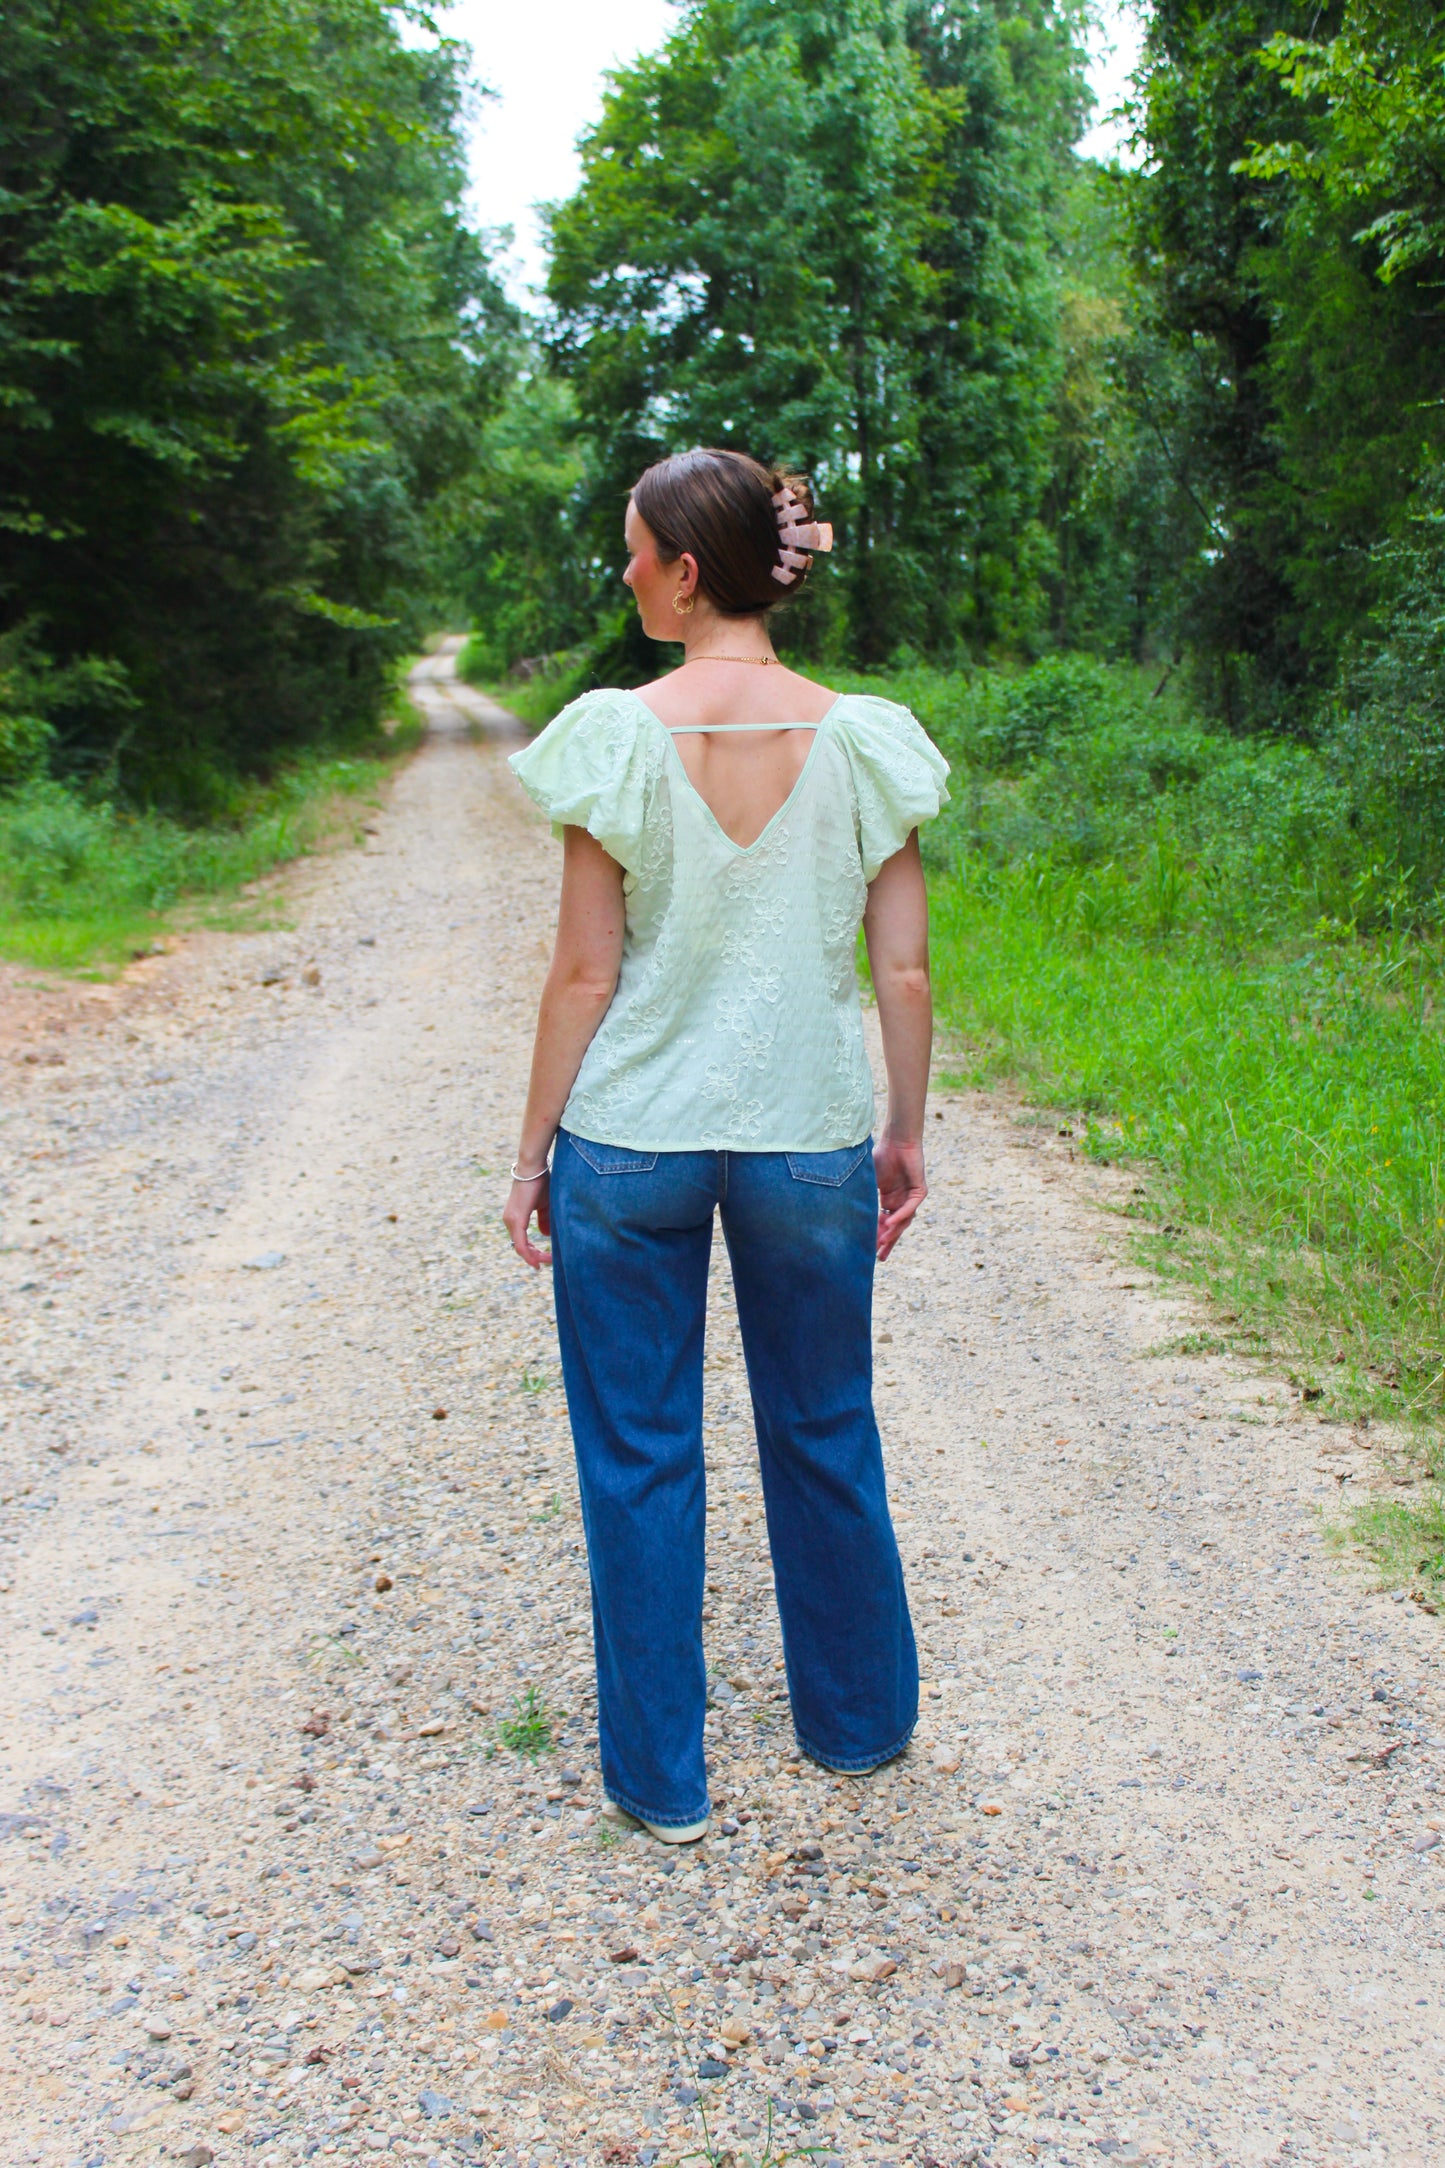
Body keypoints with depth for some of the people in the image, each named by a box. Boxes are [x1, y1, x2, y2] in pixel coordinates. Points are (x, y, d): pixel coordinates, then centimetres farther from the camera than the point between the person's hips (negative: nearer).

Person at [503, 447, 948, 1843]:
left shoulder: (617, 736, -11)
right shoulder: (862, 742, -4)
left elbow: (587, 971, -9)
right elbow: (904, 969, -2)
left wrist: (532, 1149, 1)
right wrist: (907, 1135, 11)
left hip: (630, 1142, -2)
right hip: (810, 1141, 2)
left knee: (639, 1461, 13)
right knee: (824, 1441, 21)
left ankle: (660, 1778, 26)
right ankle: (859, 1721, 40)